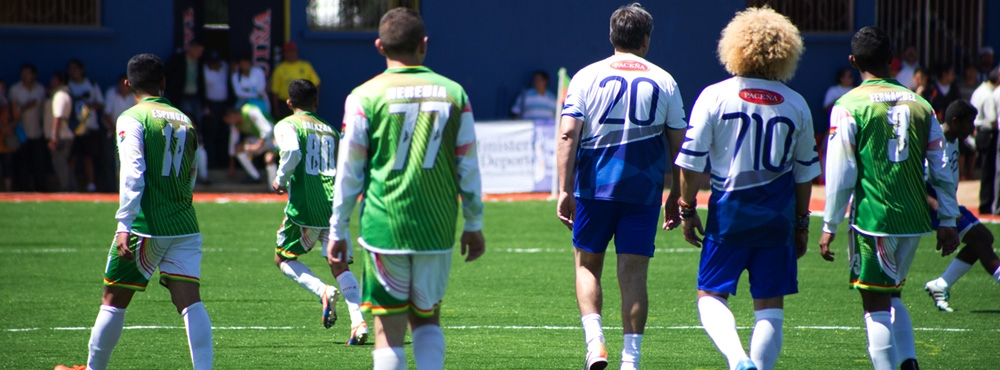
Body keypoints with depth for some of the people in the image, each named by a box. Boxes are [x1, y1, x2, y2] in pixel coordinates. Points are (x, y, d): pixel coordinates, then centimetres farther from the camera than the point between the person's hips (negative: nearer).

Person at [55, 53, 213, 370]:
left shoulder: (132, 119, -4)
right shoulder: (185, 121, 14)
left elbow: (133, 175, -16)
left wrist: (124, 226, -20)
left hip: (146, 226, -4)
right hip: (185, 225, 4)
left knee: (113, 301, 10)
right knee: (190, 302, -5)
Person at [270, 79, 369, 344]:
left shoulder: (286, 126, 2)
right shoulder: (330, 130, 18)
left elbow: (292, 151, -20)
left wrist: (281, 179, -5)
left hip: (304, 206, -4)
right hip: (333, 207, 4)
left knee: (283, 258, 14)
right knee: (339, 266, 5)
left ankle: (323, 291, -11)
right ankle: (359, 321, -15)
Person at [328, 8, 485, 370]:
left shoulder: (365, 96, -3)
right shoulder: (453, 93, 4)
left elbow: (349, 173, -1)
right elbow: (468, 167, 7)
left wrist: (337, 231, 7)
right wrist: (474, 225, 16)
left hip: (384, 228, -2)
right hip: (438, 230, 2)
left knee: (389, 331, 1)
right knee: (427, 319, 17)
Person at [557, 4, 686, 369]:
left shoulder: (588, 77, 1)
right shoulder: (663, 81, 5)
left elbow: (567, 135, -7)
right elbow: (679, 145, 8)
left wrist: (565, 190, -7)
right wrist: (675, 197, 16)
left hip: (594, 186, -1)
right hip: (644, 189, 1)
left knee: (587, 264, 13)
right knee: (633, 273, 3)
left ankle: (594, 340, -5)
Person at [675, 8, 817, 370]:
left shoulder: (715, 97, -7)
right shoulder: (796, 105, 2)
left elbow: (692, 161, -6)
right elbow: (805, 171, 9)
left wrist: (687, 208, 6)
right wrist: (801, 223, 19)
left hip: (729, 211, -2)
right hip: (777, 215, 2)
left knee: (711, 295, 7)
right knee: (770, 303, 8)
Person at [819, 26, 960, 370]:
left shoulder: (849, 106, -6)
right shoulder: (919, 104, 7)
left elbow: (840, 173, -8)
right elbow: (942, 170, 8)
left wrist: (830, 226, -1)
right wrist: (947, 221, 15)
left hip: (872, 219, -5)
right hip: (915, 220, 5)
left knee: (876, 306, 1)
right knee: (891, 296, 21)